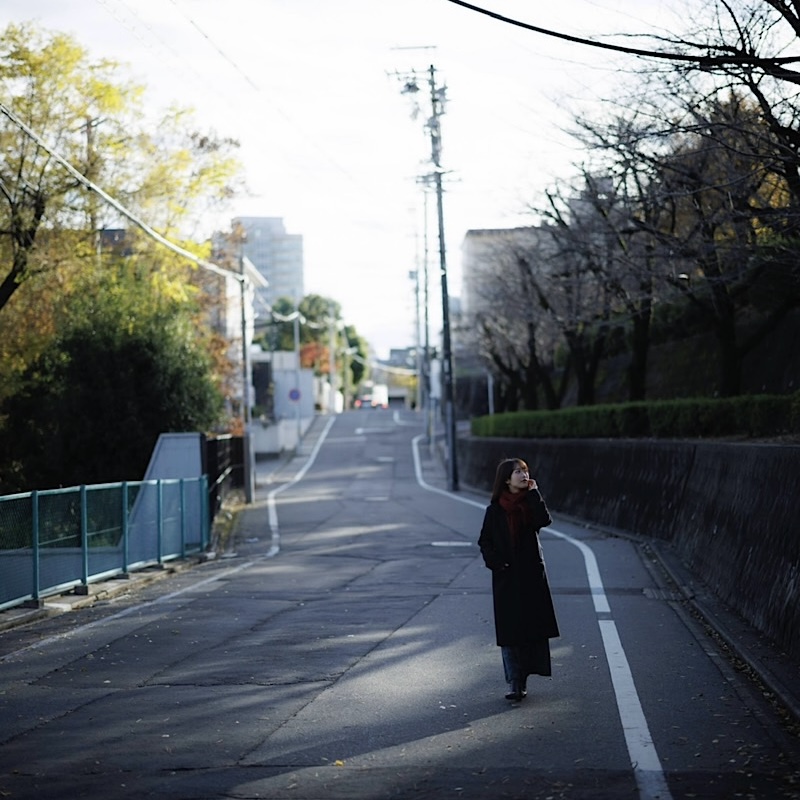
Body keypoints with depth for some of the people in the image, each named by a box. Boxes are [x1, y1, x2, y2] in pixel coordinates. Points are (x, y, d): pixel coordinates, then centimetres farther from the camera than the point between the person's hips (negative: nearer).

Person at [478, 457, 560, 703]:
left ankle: (522, 679, 9)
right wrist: (495, 562, -10)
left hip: (531, 574, 1)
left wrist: (533, 493, -12)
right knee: (509, 630, -3)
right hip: (506, 577, -1)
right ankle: (514, 683, -1)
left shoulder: (530, 503, 5)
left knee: (533, 626, -1)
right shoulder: (495, 510, 3)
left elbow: (544, 520, -16)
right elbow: (485, 542, 6)